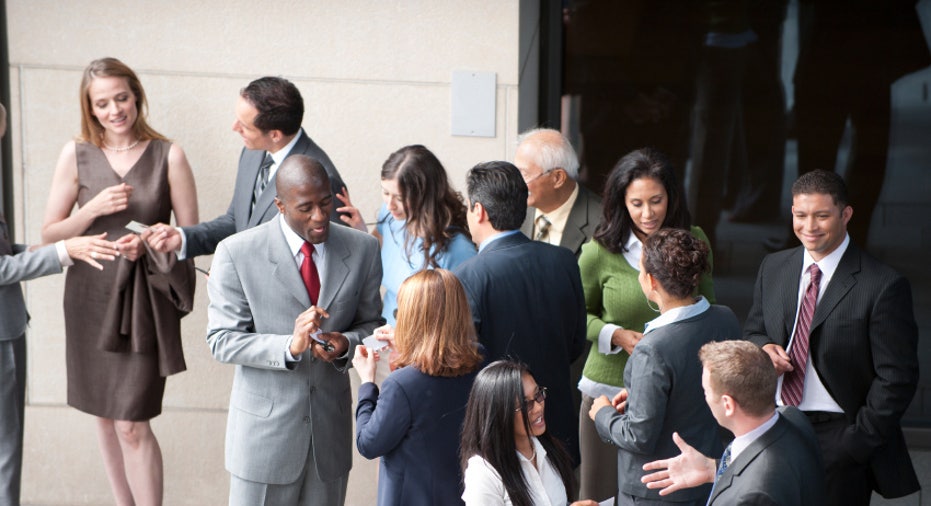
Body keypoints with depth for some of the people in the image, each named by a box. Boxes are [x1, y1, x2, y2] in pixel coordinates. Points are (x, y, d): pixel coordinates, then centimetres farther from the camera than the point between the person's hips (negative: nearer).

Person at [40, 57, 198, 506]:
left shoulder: (168, 156, -3)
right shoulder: (76, 154, 1)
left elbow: (190, 233, 0)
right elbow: (49, 234, 1)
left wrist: (148, 243, -18)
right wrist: (95, 208, -14)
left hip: (145, 298, -3)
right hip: (91, 297, 3)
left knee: (132, 425, -8)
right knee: (104, 414, 13)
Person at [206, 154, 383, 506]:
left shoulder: (362, 249, -2)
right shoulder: (237, 253, -11)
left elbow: (372, 322, 8)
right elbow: (221, 341, -11)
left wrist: (347, 343, -16)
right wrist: (289, 346, -26)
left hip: (331, 426, 3)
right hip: (266, 428, -3)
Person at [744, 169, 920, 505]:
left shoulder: (884, 286, -11)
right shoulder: (773, 267, 7)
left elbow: (897, 379, -11)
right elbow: (754, 331, 17)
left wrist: (858, 443, -13)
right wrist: (764, 348, -6)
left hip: (838, 437, -5)